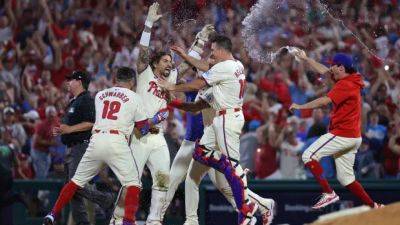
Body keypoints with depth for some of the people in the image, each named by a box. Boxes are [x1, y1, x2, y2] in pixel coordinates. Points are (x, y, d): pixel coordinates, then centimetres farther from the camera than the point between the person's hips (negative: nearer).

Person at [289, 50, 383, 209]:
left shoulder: (345, 85, -16)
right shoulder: (351, 81, 13)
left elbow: (324, 101, -26)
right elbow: (324, 71, 26)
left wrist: (300, 106, -19)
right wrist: (305, 59, 31)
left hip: (342, 135, -10)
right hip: (352, 137, 10)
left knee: (309, 156, -11)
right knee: (345, 177, 14)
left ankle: (328, 193, -17)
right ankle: (373, 207, 11)